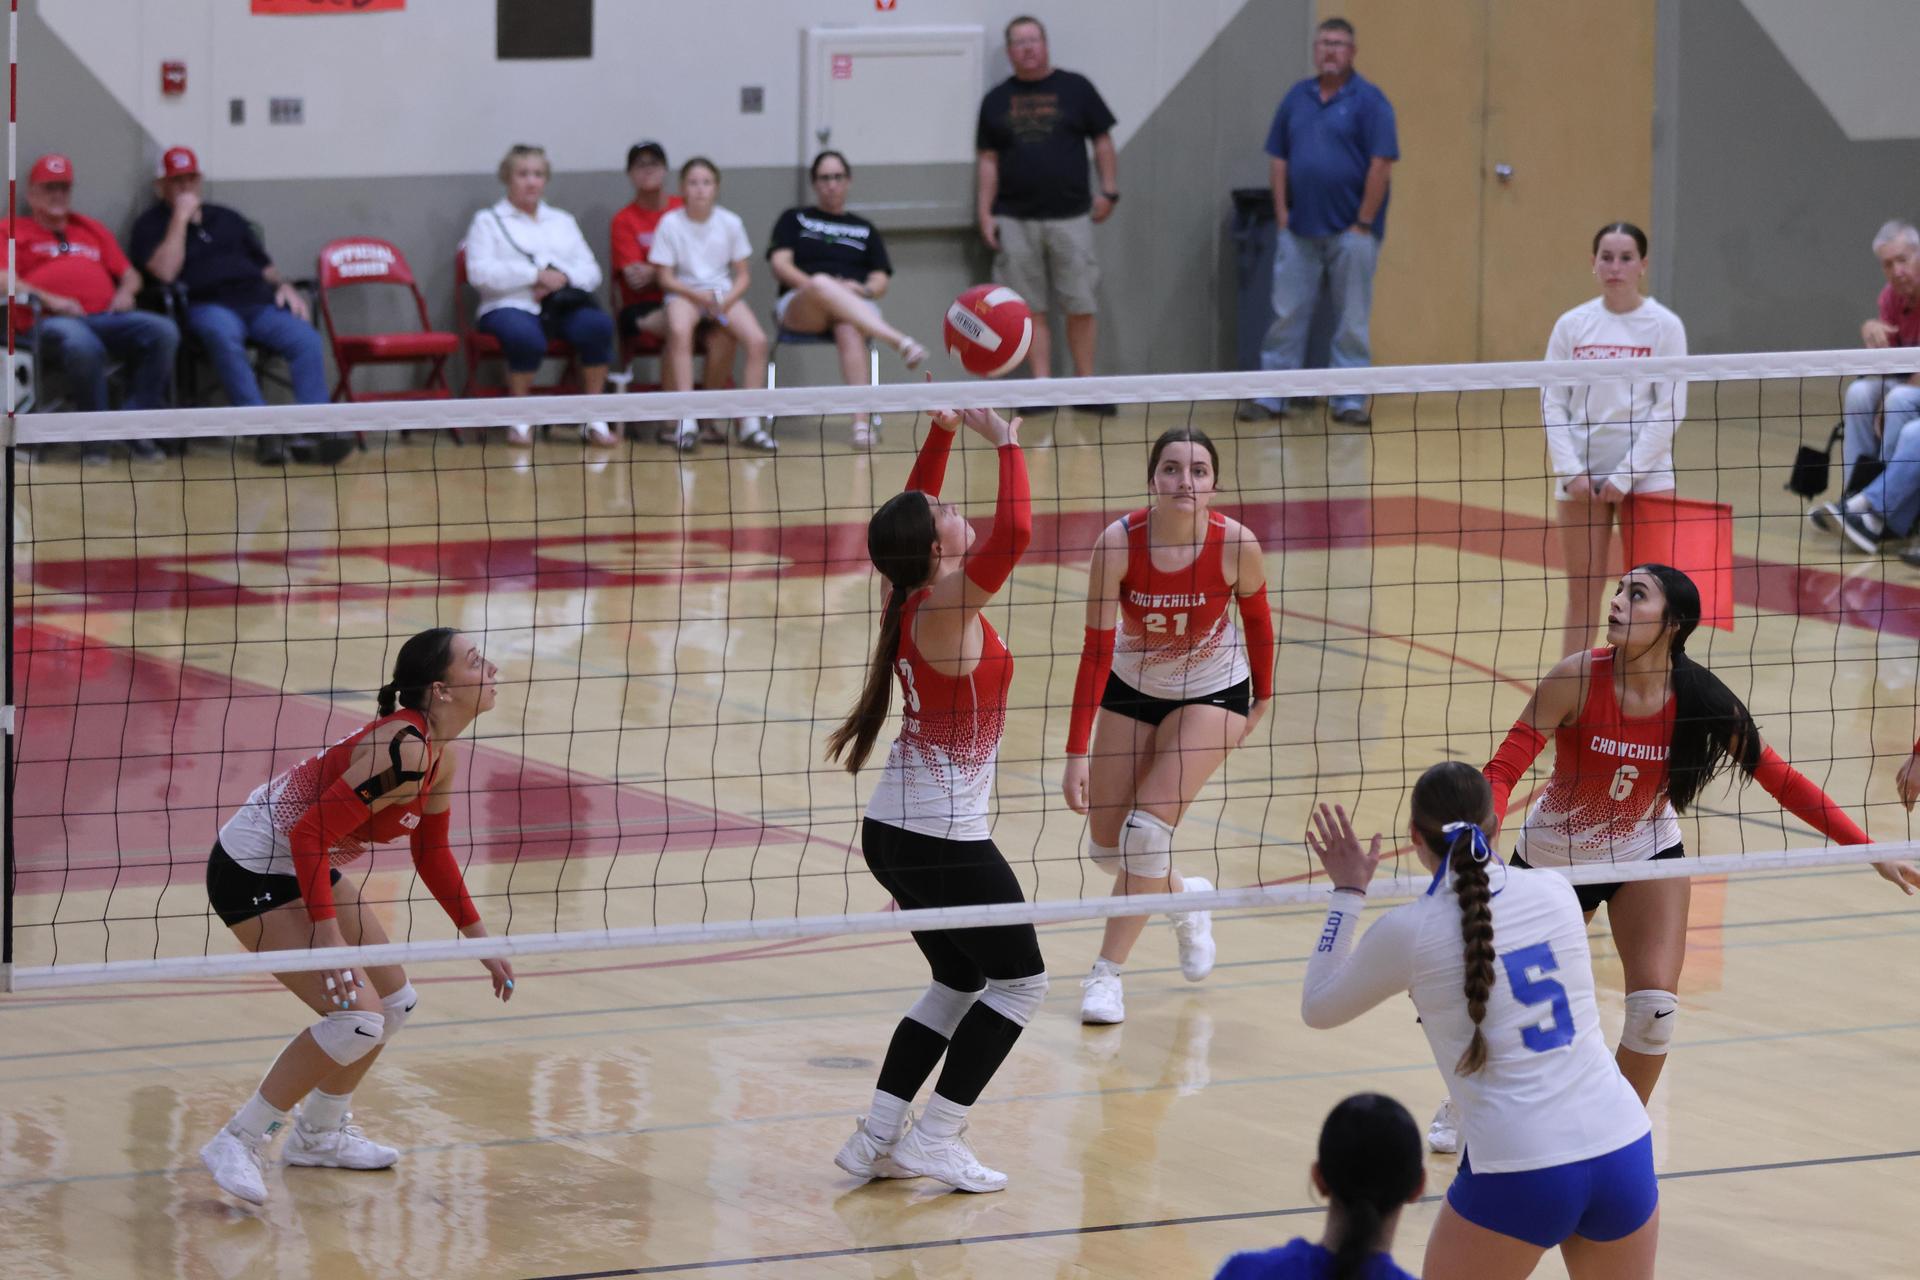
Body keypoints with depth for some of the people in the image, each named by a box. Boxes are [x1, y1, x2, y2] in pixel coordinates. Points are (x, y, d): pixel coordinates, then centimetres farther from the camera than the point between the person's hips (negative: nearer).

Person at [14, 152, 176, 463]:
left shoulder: (93, 230, 32)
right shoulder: (14, 231, 17)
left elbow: (129, 273, 32)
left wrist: (126, 291, 7)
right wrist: (47, 299, -12)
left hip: (106, 317, 5)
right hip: (52, 321, -5)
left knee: (163, 331, -25)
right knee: (82, 343, -42)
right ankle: (96, 435, -24)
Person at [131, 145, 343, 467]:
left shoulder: (227, 219, 30)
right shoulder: (151, 225, 14)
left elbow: (265, 265, 30)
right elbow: (165, 272, -6)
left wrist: (284, 286, 8)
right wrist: (181, 218, -3)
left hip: (258, 301, 5)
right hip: (207, 306, -5)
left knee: (307, 340, -26)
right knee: (224, 335, -41)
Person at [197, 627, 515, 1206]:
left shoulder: (437, 755, 2)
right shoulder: (402, 751, -28)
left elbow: (431, 854, 17)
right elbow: (309, 834, -30)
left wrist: (479, 941, 19)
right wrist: (326, 934, -32)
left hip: (311, 870, 10)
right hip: (253, 872, -10)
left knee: (395, 1002, 16)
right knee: (358, 1017, -17)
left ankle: (319, 1134, 34)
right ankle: (239, 1144, -6)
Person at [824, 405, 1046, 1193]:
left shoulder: (912, 598, 3)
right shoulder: (948, 609, -20)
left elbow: (915, 506, 20)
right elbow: (1013, 532, -33)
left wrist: (945, 429, 12)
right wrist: (1006, 444, -22)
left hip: (893, 830, 9)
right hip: (944, 837, -9)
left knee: (959, 981, 19)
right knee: (1019, 980, 6)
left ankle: (878, 1139, 15)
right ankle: (933, 1139, 3)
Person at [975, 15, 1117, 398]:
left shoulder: (1075, 89, 5)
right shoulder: (996, 100, 10)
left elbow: (1103, 141, 8)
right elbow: (988, 160, 11)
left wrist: (1109, 191, -1)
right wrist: (985, 213, 4)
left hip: (1070, 217, -1)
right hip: (1015, 220, 1)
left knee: (1081, 306, -3)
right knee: (1031, 309, 1)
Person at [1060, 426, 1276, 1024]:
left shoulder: (1237, 545, -26)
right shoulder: (1118, 543, -27)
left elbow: (1257, 617, -5)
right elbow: (1096, 650, -24)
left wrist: (1262, 699, 7)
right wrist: (1077, 753, -27)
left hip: (1211, 694, -2)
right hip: (1131, 689, 2)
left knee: (1148, 830, -16)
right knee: (1107, 849, 5)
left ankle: (1107, 975, -1)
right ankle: (1184, 896, 38)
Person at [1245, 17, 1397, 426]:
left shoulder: (1369, 101, -5)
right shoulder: (1296, 97, 9)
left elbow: (1381, 163, -10)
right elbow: (1278, 157, 12)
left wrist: (1363, 223, -13)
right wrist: (1282, 211, 3)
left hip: (1349, 233, -4)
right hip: (1299, 231, 4)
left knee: (1352, 322, 1)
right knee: (1286, 316, 5)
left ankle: (1349, 402, 6)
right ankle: (1271, 397, 9)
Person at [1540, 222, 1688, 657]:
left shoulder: (1665, 326, -3)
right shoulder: (1571, 325, 4)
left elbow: (1670, 409, -7)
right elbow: (1552, 404, 4)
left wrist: (1625, 475, -12)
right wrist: (1570, 471, -9)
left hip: (1646, 474, -2)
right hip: (1581, 475, 2)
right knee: (1582, 594, 4)